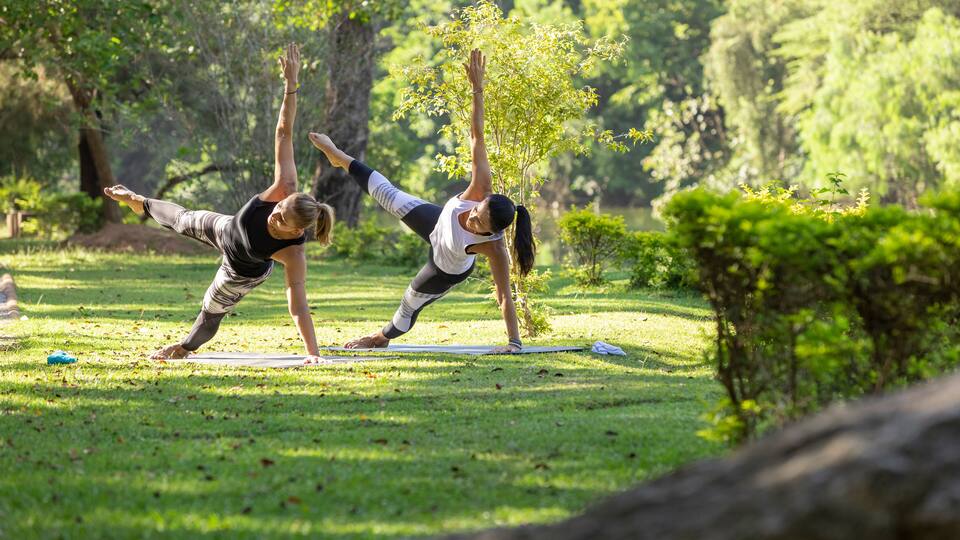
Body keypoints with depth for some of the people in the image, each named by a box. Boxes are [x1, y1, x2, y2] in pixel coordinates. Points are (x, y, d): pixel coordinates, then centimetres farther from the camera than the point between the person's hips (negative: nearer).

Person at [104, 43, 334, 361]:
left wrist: (313, 355, -53)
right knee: (183, 220, 32)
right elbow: (284, 134, -41)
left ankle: (188, 346, 57)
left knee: (212, 311, 23)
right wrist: (291, 83, -48)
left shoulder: (293, 254, -46)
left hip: (242, 274, -3)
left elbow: (298, 307, -45)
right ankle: (139, 203, 65)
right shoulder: (285, 191, -40)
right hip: (226, 230, 4)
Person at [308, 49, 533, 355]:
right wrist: (477, 88, -47)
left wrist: (514, 343, -43)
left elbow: (505, 297, -41)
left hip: (448, 270, -3)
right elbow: (477, 137, -42)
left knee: (411, 303, 22)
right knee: (388, 196, 23)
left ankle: (383, 337, 58)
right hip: (438, 223, 3)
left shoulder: (494, 248, -46)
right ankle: (341, 160, 52)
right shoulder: (482, 192, -40)